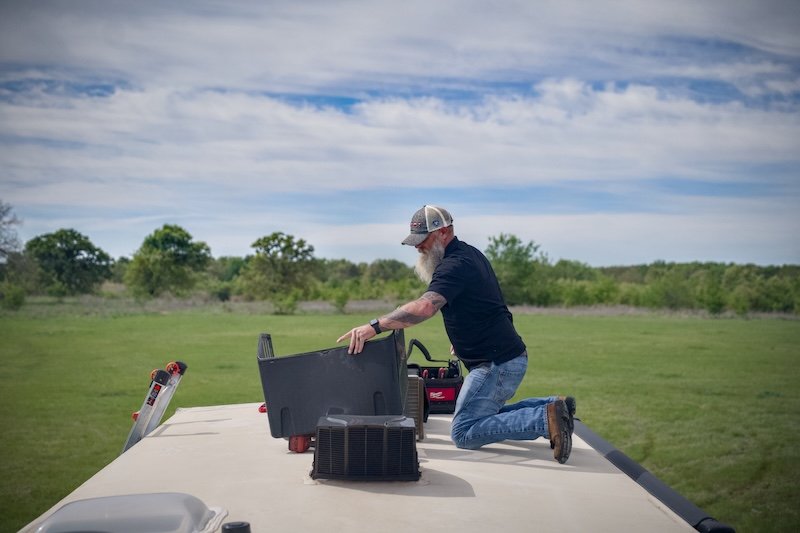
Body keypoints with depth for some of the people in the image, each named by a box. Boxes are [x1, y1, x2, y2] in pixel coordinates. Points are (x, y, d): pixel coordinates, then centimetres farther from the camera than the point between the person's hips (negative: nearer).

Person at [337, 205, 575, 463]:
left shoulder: (454, 265, -19)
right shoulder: (470, 253, 14)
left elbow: (425, 306, -35)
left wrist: (374, 326, -40)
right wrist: (463, 338, 21)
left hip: (497, 364, -11)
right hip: (510, 357, 11)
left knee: (464, 433, -10)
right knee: (483, 414, 21)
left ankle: (545, 419, -15)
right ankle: (552, 407, 14)